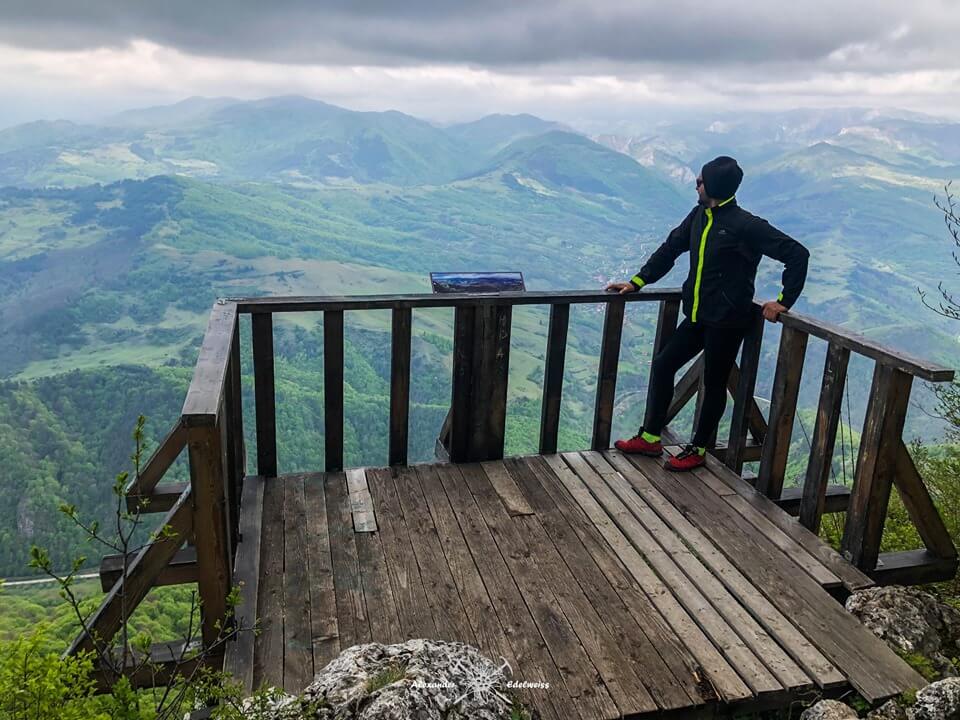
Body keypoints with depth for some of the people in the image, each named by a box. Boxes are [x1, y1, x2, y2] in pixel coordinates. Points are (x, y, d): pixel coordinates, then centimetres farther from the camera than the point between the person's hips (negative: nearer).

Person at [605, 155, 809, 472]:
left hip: (727, 321, -8)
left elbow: (797, 254, -16)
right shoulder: (699, 216, 5)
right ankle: (650, 437, 20)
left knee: (714, 384, 6)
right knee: (662, 365, 9)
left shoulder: (746, 226, -17)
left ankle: (697, 450, 21)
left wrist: (784, 301, -15)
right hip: (698, 316, 8)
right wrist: (637, 281, 10)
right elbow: (671, 248, 15)